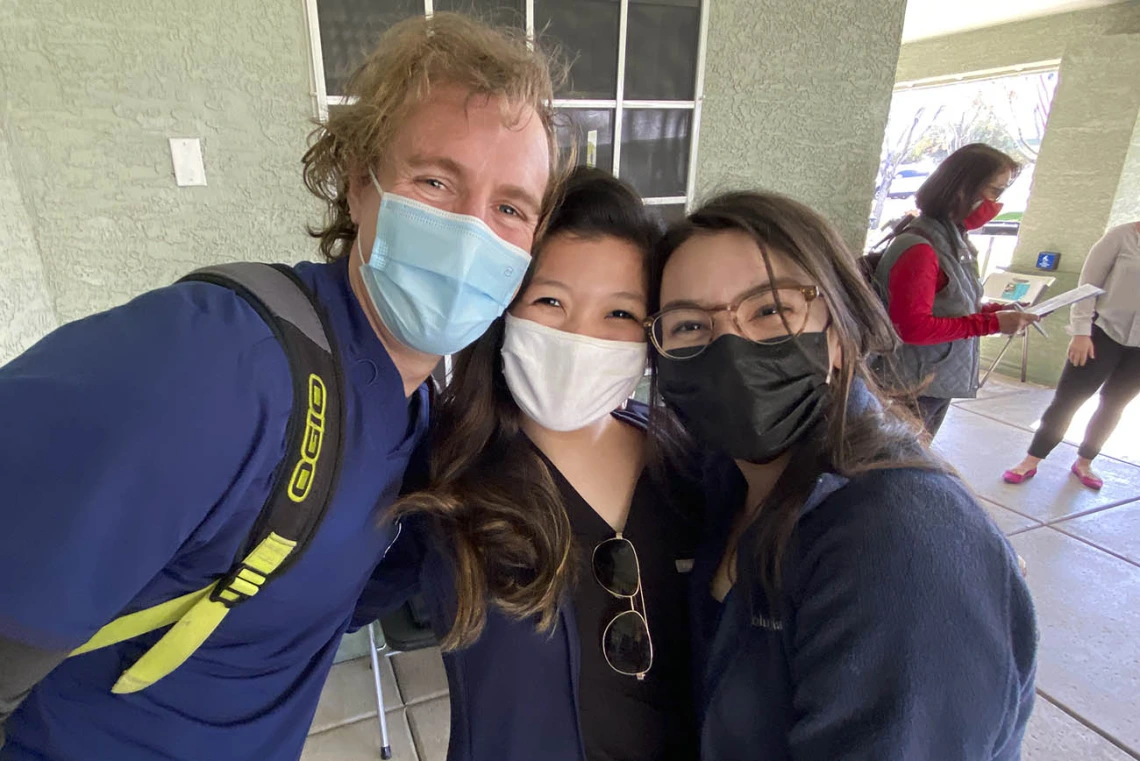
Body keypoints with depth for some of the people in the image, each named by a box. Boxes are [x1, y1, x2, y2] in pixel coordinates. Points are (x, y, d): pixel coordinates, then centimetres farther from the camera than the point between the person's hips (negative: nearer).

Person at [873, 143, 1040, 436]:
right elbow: (912, 327, -26)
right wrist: (992, 323, -20)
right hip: (913, 389, -9)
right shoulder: (919, 248, -22)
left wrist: (996, 311, -1)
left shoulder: (953, 241, 7)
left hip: (939, 382, 9)